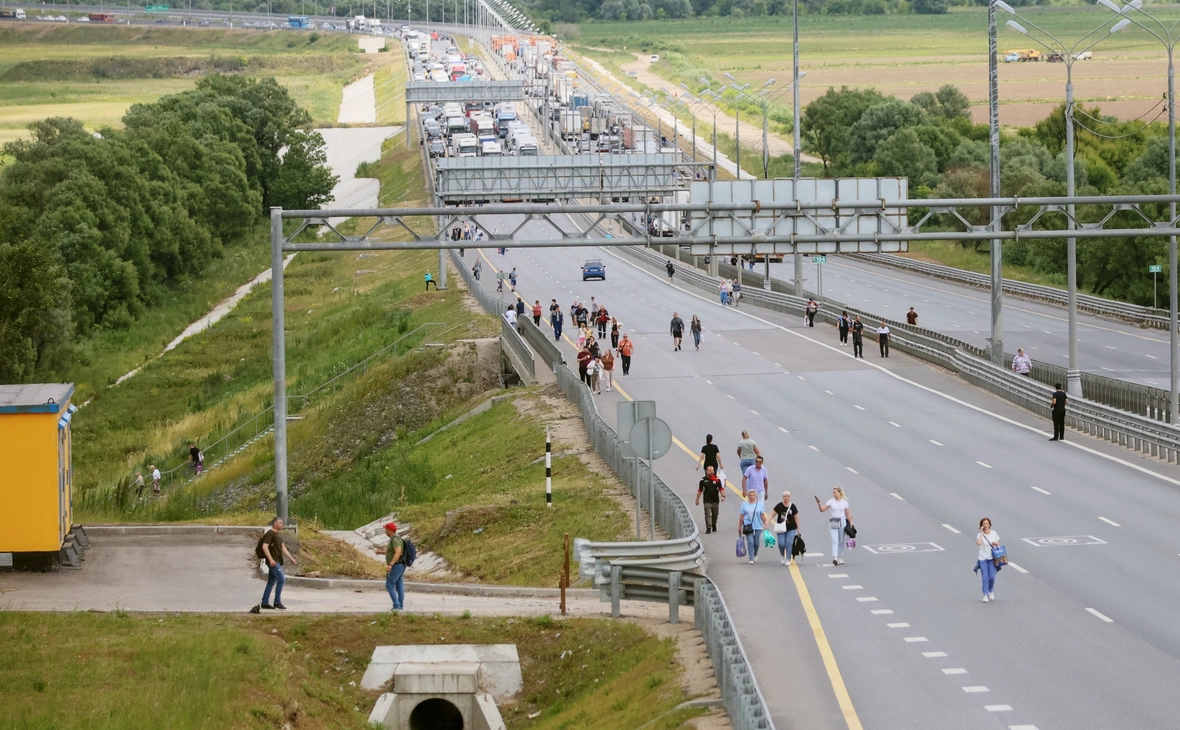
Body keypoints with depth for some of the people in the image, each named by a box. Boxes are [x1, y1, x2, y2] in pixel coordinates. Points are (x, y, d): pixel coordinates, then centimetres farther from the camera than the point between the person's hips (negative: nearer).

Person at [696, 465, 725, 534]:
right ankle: (708, 528, -11)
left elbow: (721, 488, 1)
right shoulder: (703, 480, 1)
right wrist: (697, 499, 8)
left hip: (715, 501, 2)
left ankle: (714, 525, 33)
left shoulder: (717, 480, 2)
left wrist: (723, 496, -14)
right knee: (708, 515, -10)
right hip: (707, 501, -2)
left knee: (715, 514, 13)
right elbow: (699, 490, 7)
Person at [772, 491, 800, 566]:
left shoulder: (792, 506, -3)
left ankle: (788, 560, 4)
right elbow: (773, 514, 0)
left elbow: (796, 517, 4)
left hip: (791, 529, 0)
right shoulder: (779, 506, -4)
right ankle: (782, 555, 27)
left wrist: (798, 528, 7)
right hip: (781, 529, 0)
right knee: (781, 544, -5)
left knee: (789, 544, -6)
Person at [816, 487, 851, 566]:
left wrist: (850, 523, 1)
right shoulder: (831, 501, 3)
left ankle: (840, 558, 15)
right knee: (835, 541, -14)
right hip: (833, 523, -1)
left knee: (841, 541, 7)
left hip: (842, 522, 1)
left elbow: (848, 514, 7)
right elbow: (822, 509, -1)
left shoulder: (844, 502, 5)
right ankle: (835, 557, -25)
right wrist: (818, 503, -17)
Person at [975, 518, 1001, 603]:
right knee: (985, 577, -4)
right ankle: (985, 595, 4)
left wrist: (996, 544, -11)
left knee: (992, 577, -3)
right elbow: (978, 543, -26)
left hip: (992, 558, 2)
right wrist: (982, 533, -18)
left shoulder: (994, 533, 3)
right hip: (983, 558, -2)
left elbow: (998, 544, 13)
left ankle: (991, 591, 23)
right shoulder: (980, 535, -6)